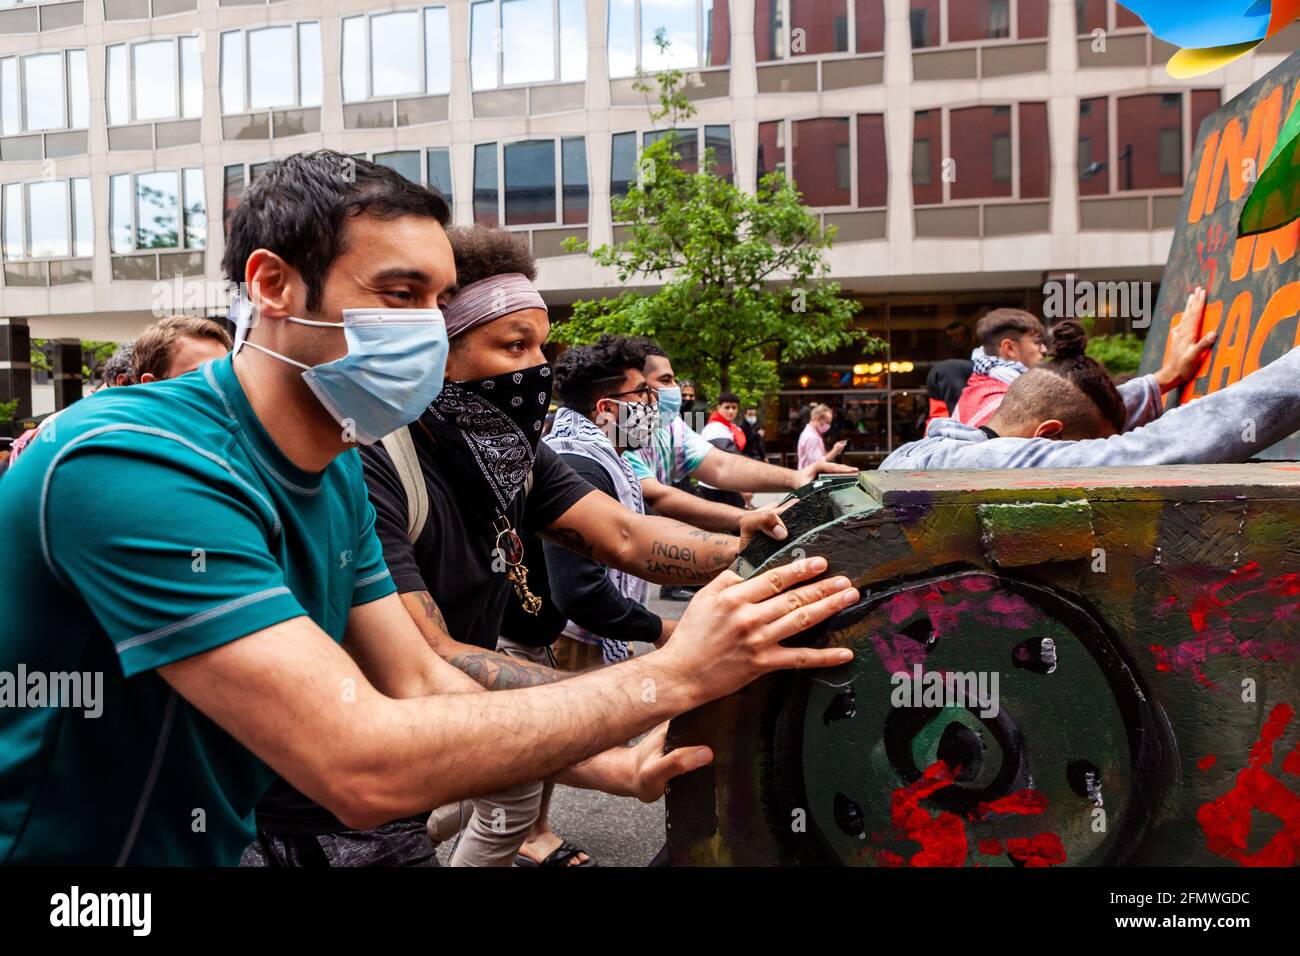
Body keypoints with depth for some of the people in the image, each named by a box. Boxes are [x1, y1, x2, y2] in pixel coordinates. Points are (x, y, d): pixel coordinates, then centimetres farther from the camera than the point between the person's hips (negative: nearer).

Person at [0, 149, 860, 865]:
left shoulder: (337, 471, 0)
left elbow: (418, 683, 1)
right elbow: (364, 770, -30)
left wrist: (620, 769, -10)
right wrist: (674, 673, -26)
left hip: (218, 841, 7)